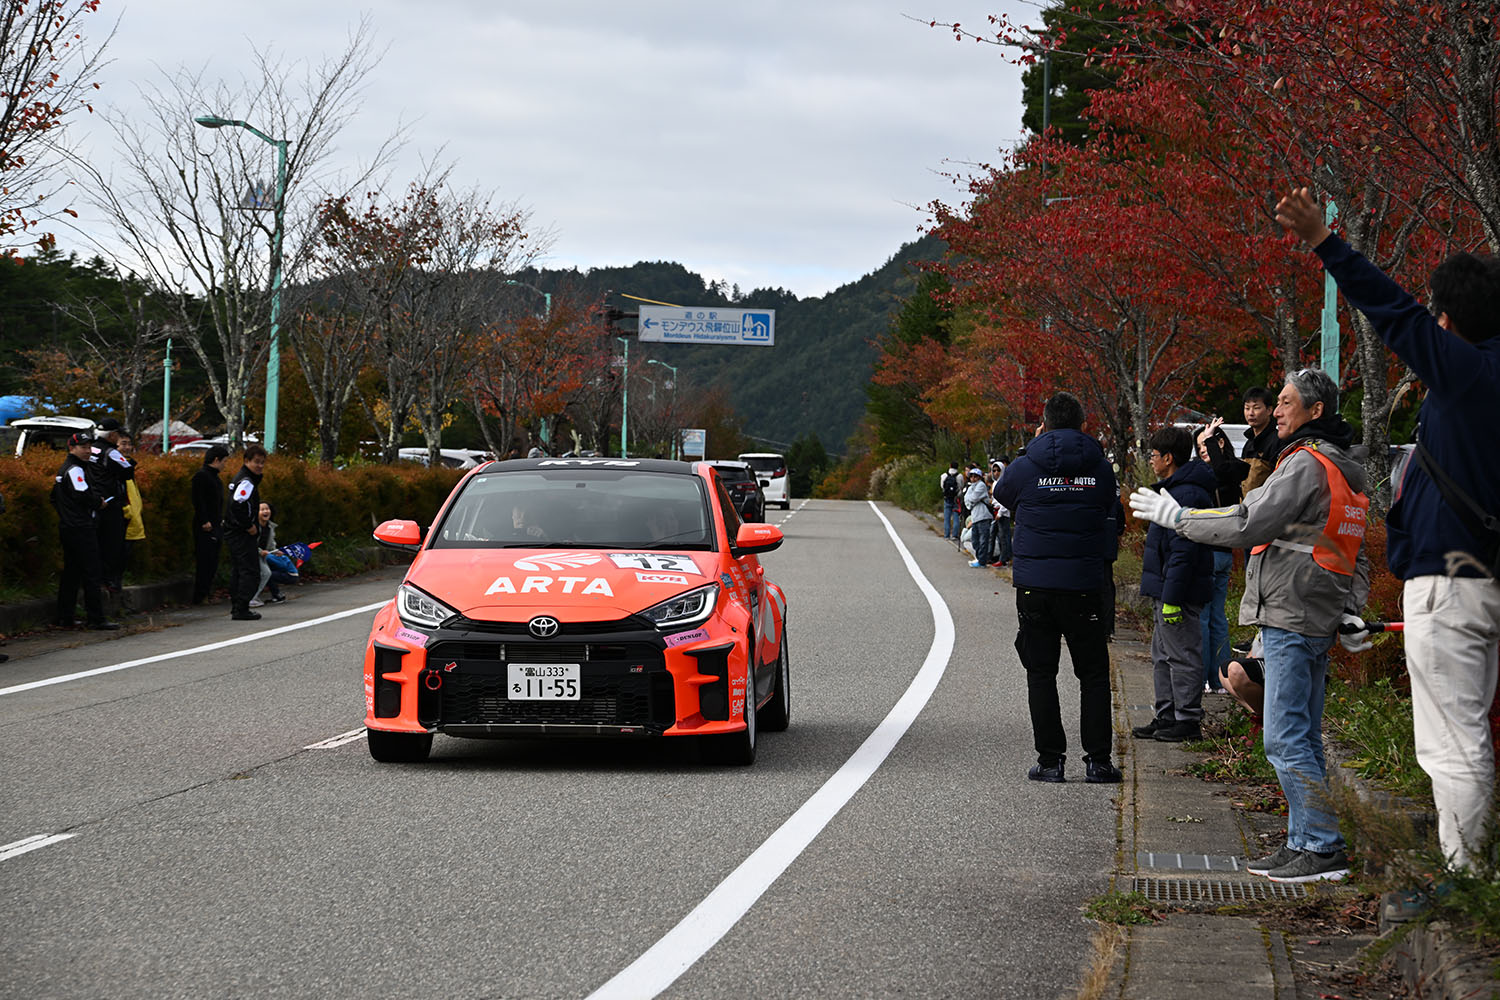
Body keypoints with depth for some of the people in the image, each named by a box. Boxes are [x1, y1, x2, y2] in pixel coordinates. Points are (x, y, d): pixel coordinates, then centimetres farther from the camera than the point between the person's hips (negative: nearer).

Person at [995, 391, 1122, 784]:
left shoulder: (1024, 467, -5)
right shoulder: (1100, 467, -2)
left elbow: (1003, 495, 16)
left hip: (1034, 586, -1)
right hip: (1084, 585, 1)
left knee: (1041, 673, 7)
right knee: (1094, 674, 9)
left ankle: (1050, 760, 4)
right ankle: (1097, 760, 6)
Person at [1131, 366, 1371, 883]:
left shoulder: (1306, 464, -13)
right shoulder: (1345, 472, 19)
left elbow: (1248, 524, -19)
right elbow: (1356, 556, 25)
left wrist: (1177, 516, -10)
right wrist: (1351, 611, 23)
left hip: (1290, 618, -10)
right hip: (1316, 623, 10)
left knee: (1286, 741, -9)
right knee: (1302, 740, 13)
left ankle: (1323, 848, -9)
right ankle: (1304, 842, 17)